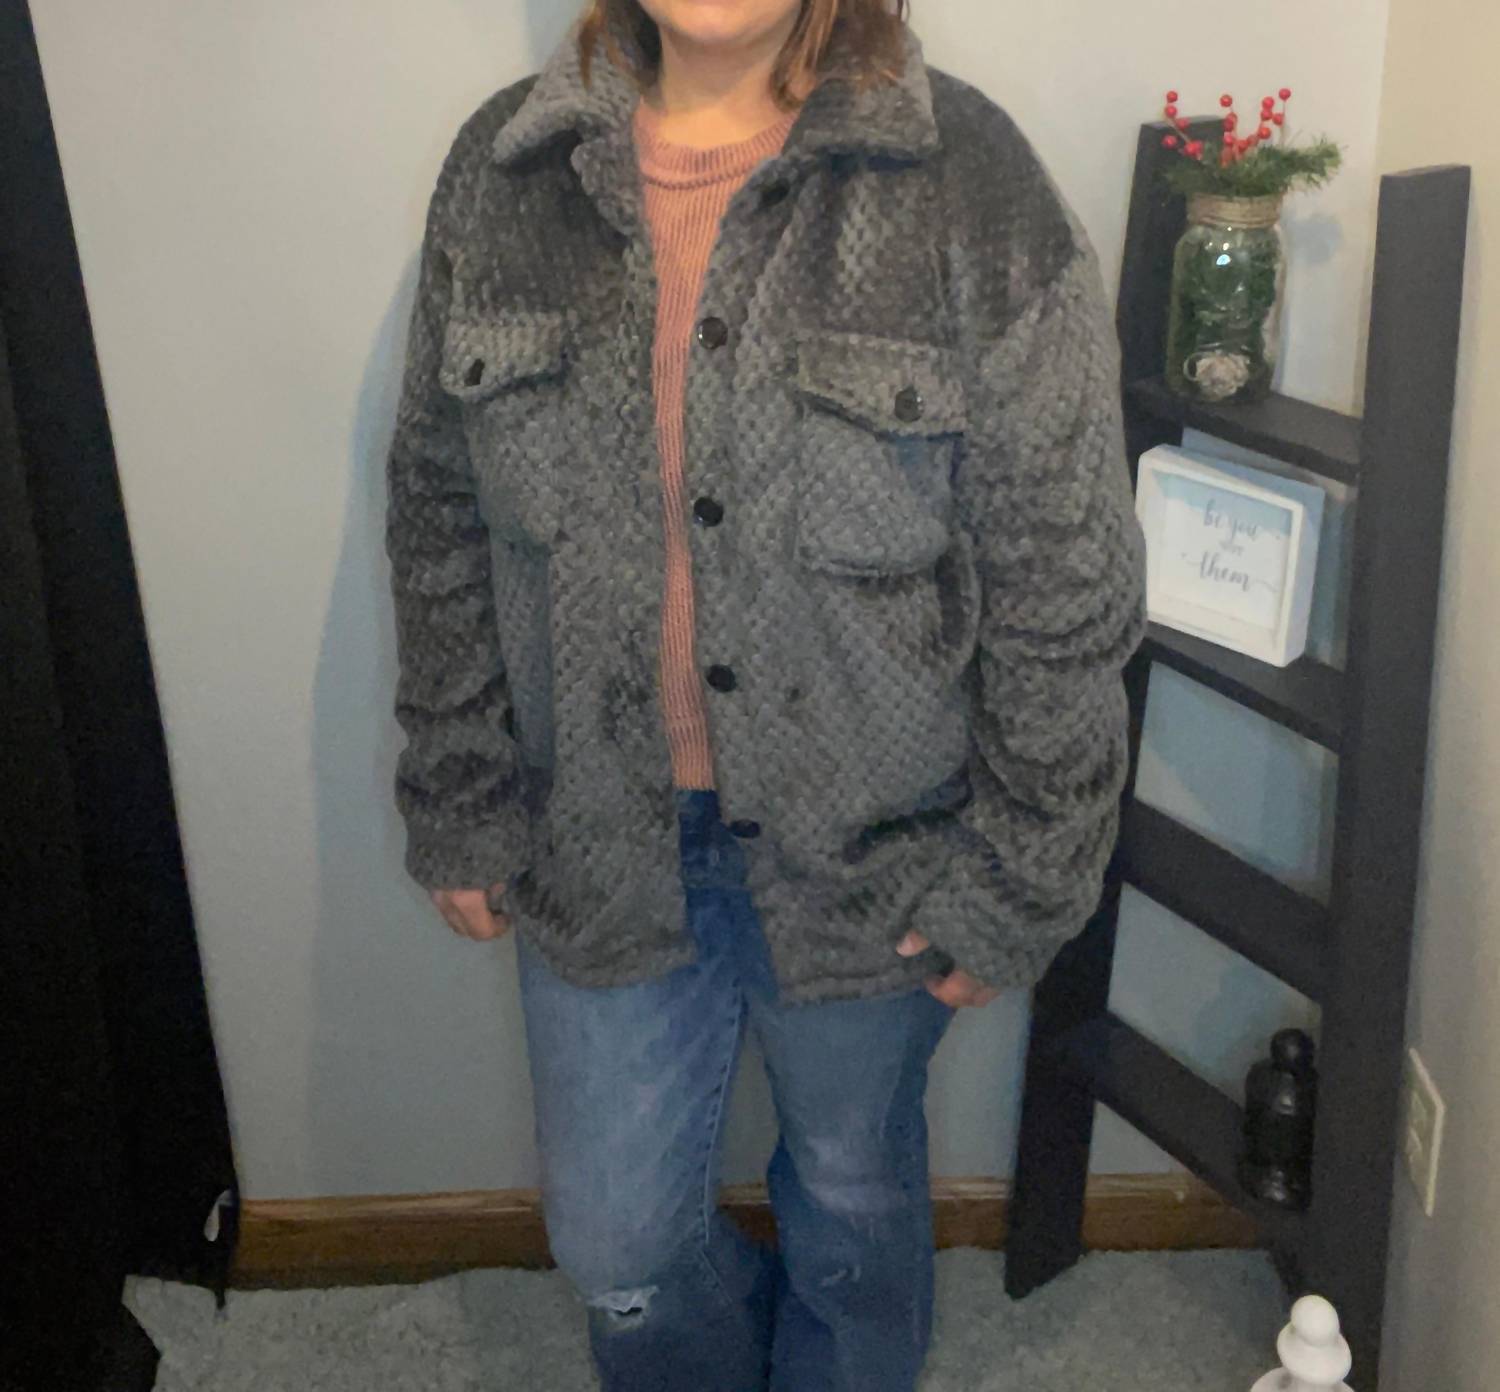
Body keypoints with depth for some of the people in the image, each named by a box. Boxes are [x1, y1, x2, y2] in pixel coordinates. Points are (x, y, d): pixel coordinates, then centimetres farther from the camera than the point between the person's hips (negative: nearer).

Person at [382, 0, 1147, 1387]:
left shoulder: (968, 183, -16)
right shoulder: (502, 168, -5)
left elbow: (1067, 584, -12)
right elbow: (438, 519, 4)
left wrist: (1013, 884, -9)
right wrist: (459, 808, 5)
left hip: (867, 853, -2)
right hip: (601, 840, 3)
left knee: (855, 1188, 23)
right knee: (616, 1241, 18)